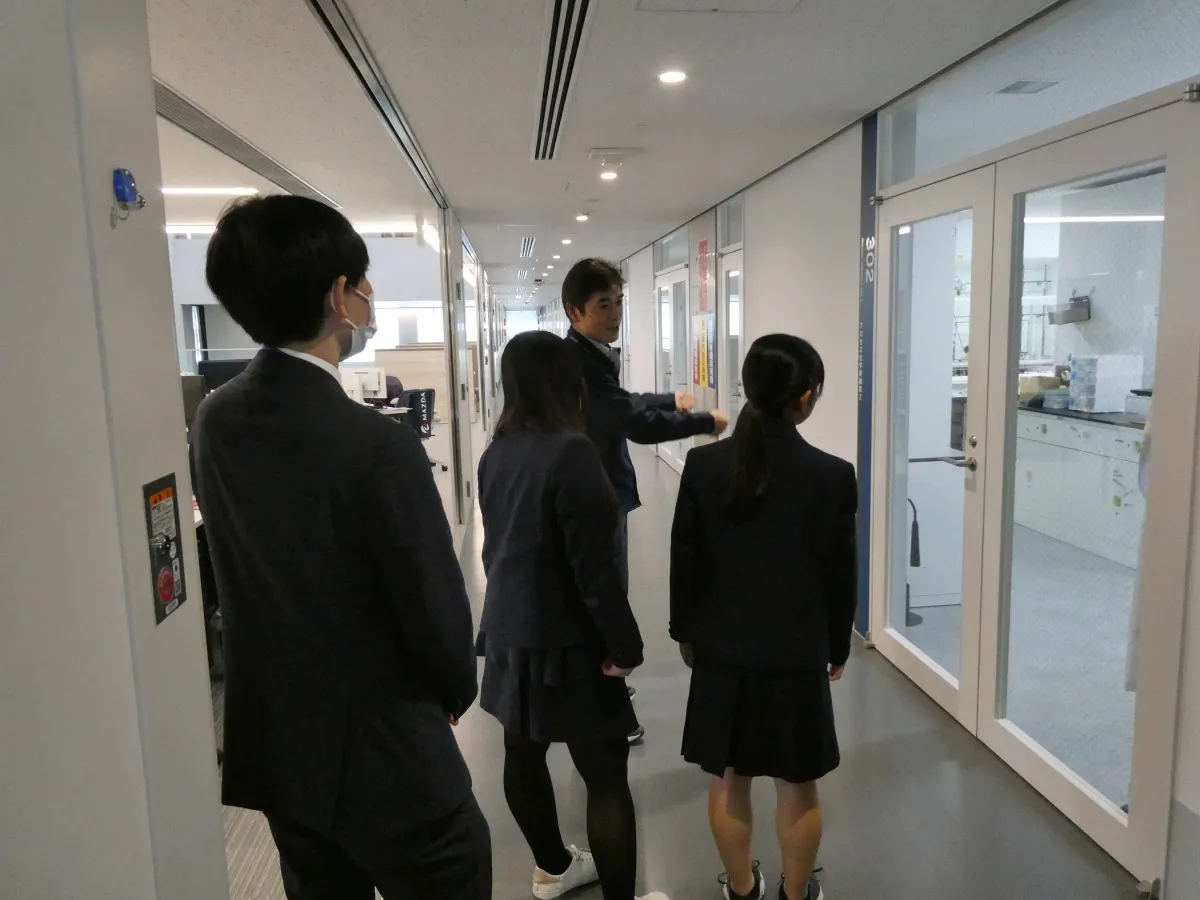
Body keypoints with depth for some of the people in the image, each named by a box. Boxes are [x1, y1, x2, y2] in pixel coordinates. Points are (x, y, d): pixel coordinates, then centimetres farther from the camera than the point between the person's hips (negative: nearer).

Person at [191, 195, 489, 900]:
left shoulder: (215, 421, -4)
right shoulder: (380, 445, -27)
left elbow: (255, 567, 5)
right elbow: (436, 611, -18)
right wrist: (458, 689, 3)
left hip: (275, 745, 7)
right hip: (387, 761, -7)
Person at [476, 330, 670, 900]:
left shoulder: (497, 452, 2)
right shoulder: (570, 451, -21)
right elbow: (593, 564, -21)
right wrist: (625, 643, -12)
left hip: (510, 631, 9)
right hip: (563, 640, -8)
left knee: (523, 752, 20)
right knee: (606, 775, 3)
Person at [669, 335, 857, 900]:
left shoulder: (704, 464, -10)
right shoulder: (832, 475, -14)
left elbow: (684, 560, -3)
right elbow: (839, 573, -5)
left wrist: (686, 632, 11)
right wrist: (838, 647, 10)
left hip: (721, 649, 2)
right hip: (798, 654, -1)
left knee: (728, 781, 18)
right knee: (798, 788, 18)